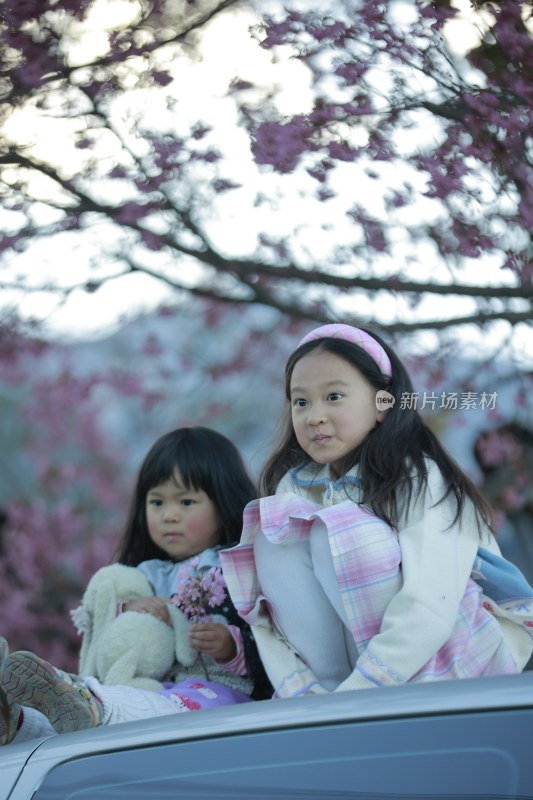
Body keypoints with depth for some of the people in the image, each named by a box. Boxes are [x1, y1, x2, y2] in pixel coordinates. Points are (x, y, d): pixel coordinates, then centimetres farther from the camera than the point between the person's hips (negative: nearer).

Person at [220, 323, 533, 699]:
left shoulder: (420, 481, -18)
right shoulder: (297, 485, 0)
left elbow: (427, 614, -30)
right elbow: (268, 607, -7)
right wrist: (302, 696, -23)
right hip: (365, 650, 6)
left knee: (341, 535, -25)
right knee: (273, 545, -13)